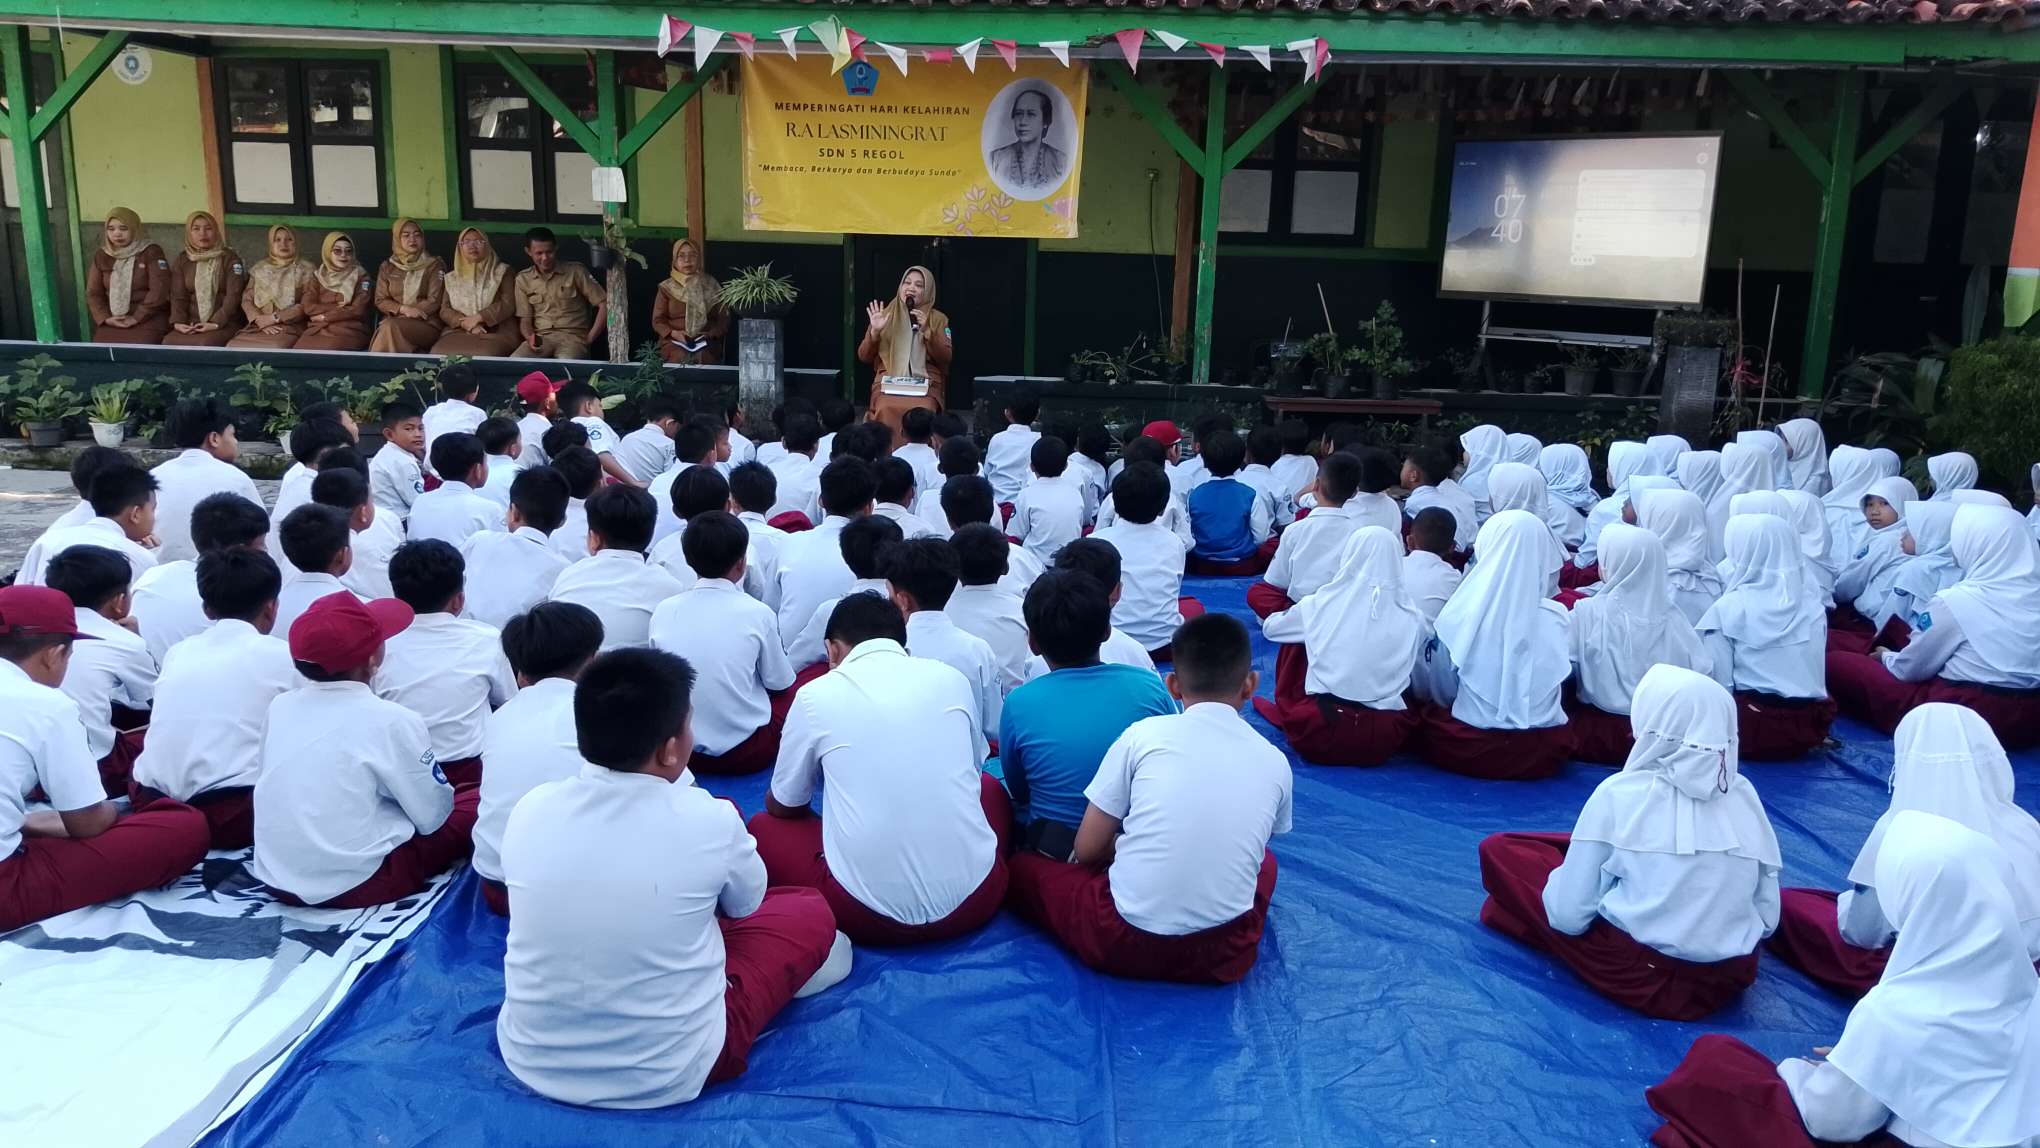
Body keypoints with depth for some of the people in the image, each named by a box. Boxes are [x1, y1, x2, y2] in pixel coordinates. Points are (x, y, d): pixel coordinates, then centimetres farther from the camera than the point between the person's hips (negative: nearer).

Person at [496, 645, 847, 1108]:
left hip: (531, 1062, 5)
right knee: (810, 911, 15)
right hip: (669, 1076, -4)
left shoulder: (529, 810, -11)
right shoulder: (708, 820, -20)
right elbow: (746, 902, 5)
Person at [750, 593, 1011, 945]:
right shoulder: (951, 679, 7)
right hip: (974, 900, 3)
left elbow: (782, 806, 15)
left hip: (871, 916, -2)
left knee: (763, 828, 24)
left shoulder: (816, 694, 0)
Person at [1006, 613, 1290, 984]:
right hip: (1225, 954, 2)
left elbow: (1086, 850, 2)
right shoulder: (1276, 762, 5)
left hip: (1123, 942, -1)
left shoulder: (1144, 734, -1)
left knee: (1023, 866, 23)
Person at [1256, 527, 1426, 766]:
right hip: (1384, 742, 1)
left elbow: (1270, 627, 18)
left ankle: (1287, 713, 29)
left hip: (1317, 736, -1)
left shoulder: (1321, 604, -1)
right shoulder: (1413, 619, -1)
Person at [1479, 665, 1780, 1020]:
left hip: (1643, 978, -5)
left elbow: (1569, 915, -12)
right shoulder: (1745, 794, -2)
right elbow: (1768, 919, 3)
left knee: (1500, 851, 5)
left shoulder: (1621, 793, -15)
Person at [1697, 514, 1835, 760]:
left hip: (1753, 729, -5)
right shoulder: (1812, 604, 3)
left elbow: (1718, 681, -11)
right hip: (1810, 726, 5)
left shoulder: (1727, 608, -10)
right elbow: (1816, 671, 11)